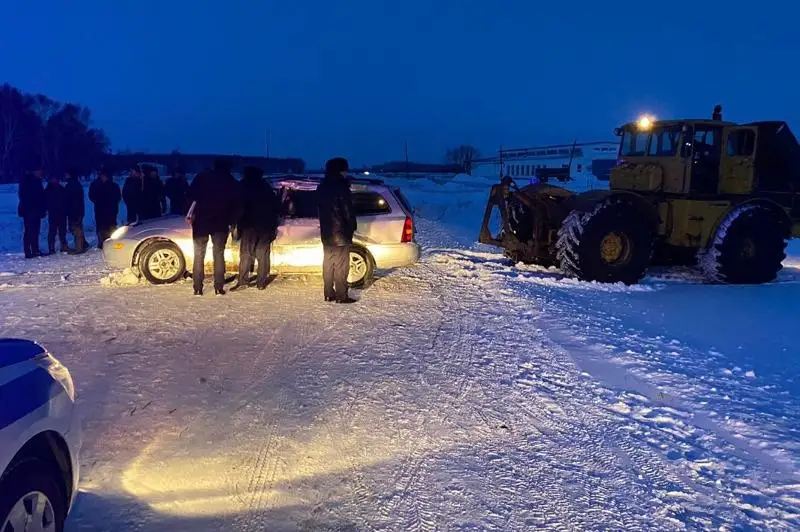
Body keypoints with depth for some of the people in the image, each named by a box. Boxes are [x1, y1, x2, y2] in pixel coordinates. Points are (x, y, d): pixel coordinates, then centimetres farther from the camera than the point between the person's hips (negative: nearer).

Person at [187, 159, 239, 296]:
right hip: (221, 222, 1)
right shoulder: (231, 181, 10)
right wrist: (231, 222, 6)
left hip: (201, 221, -1)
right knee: (219, 254, 8)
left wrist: (190, 213, -4)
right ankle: (219, 288, 3)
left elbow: (192, 196, -6)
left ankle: (198, 288, 2)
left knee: (199, 255, 5)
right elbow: (235, 204, 5)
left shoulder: (202, 177, 7)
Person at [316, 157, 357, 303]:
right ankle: (341, 296, 0)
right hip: (341, 232, -8)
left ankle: (329, 294, 18)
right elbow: (348, 210, -14)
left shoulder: (322, 187, 11)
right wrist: (352, 227, -2)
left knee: (328, 263, 13)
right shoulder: (341, 187, -15)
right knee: (341, 265, -3)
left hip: (326, 232, 8)